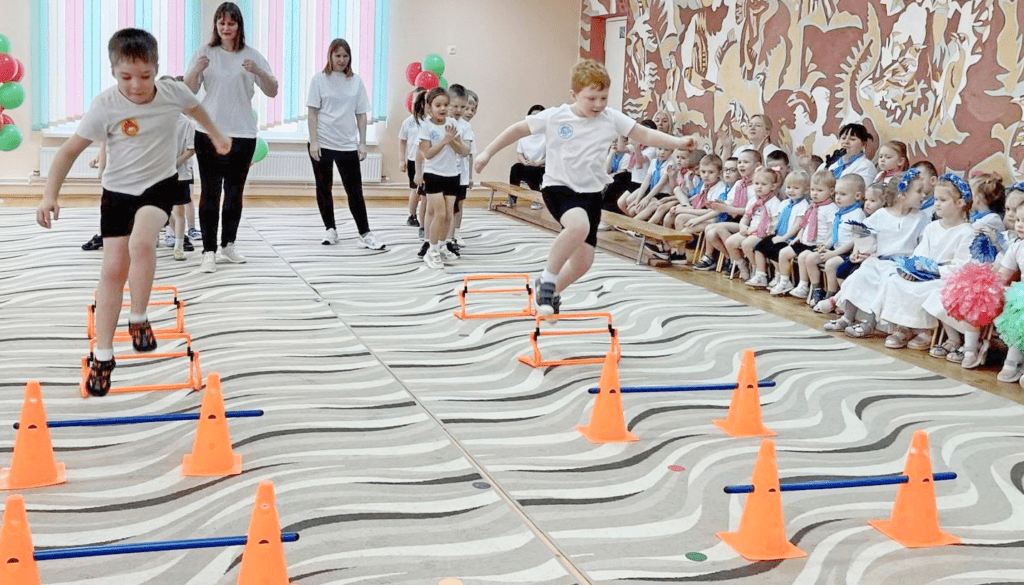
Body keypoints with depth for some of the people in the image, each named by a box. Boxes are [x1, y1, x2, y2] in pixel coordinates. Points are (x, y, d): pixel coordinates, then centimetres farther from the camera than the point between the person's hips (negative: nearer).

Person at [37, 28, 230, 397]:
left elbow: (195, 107, 13)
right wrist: (50, 194, -22)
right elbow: (70, 149, -14)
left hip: (160, 184, 0)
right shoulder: (105, 106, -19)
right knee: (113, 269, 0)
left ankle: (138, 319, -6)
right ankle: (103, 354, 12)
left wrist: (215, 135, 27)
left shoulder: (173, 93, -13)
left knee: (141, 242, -29)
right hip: (118, 190, 0)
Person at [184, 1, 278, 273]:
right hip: (209, 132, -1)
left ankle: (228, 246, 23)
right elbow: (188, 91, 0)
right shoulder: (205, 53, 3)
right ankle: (209, 252, -5)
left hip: (242, 134, 1)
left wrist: (258, 72, -19)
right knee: (210, 192, -5)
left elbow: (272, 92, 0)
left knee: (235, 192, 10)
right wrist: (196, 70, -20)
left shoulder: (252, 56, 4)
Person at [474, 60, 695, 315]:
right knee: (579, 225, -37)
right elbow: (518, 129, 1)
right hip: (558, 188, -4)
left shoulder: (611, 118, -4)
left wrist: (678, 142, -18)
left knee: (583, 263, 6)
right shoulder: (555, 117, -9)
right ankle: (547, 279, -17)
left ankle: (551, 292, 36)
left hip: (591, 193, 4)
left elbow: (645, 135, -4)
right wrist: (487, 152, 3)